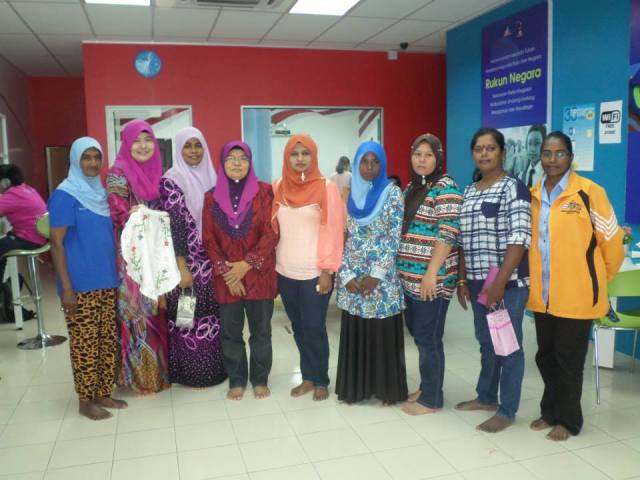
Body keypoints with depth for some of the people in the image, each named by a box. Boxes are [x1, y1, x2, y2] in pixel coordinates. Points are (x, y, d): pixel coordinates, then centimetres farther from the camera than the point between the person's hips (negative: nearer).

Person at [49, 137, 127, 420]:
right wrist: (66, 287, -17)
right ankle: (86, 401, 15)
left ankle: (103, 393, 25)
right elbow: (57, 243, -12)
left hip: (107, 281, 7)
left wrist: (119, 272, 16)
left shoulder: (101, 193, 11)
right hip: (80, 285, -7)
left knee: (108, 341, 11)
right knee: (84, 344, 2)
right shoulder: (65, 195, -9)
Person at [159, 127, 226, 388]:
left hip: (211, 260, 6)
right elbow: (174, 225, -14)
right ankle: (192, 373, 16)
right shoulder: (171, 180, -9)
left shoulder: (210, 177, 10)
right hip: (187, 262, -6)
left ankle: (214, 367, 26)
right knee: (188, 317, 2)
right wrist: (183, 267, -17)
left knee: (211, 313, 12)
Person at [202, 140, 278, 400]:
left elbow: (271, 233, -7)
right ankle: (236, 380, 25)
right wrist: (225, 271, -9)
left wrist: (247, 264, -14)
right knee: (230, 332, 9)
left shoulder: (264, 192, -2)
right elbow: (208, 239, 2)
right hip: (226, 278, 2)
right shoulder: (212, 197, 5)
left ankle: (260, 379, 24)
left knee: (261, 331, 8)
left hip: (259, 274, -1)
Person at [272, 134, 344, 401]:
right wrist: (272, 265, 7)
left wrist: (328, 271, -11)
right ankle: (307, 377, 27)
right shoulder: (278, 188, 6)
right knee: (298, 328, 12)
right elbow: (272, 229, 10)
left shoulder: (326, 188, -6)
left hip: (314, 273, -4)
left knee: (314, 329, 2)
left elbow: (333, 231, -8)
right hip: (285, 272, 4)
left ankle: (321, 381, 20)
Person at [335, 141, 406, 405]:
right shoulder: (349, 195, 7)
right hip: (353, 277, 3)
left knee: (383, 332, 3)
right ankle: (355, 387, 22)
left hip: (382, 277, -3)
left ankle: (386, 388, 18)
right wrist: (346, 275, -4)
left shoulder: (392, 193, -3)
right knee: (354, 331, 8)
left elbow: (395, 237, -8)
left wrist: (377, 275, -13)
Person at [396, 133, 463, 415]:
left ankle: (431, 399, 15)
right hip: (410, 276, 8)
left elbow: (447, 234, -17)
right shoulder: (411, 188, 14)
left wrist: (431, 273, -21)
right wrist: (403, 270, 16)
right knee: (417, 333, 15)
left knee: (428, 337, 1)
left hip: (432, 278, -8)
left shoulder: (445, 187, -10)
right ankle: (427, 386, 32)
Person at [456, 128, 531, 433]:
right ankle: (486, 397, 33)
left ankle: (507, 411, 15)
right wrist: (462, 280, 10)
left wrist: (499, 282, -20)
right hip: (477, 282, 6)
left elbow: (519, 238, -15)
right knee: (486, 342, 18)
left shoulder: (513, 188, -8)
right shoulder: (469, 192, 12)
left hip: (508, 282, -6)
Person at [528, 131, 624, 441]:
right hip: (541, 295, 5)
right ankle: (550, 412, 34)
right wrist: (532, 279, 14)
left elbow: (612, 241, -4)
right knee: (546, 356, 16)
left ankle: (568, 420, 26)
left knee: (569, 359, 8)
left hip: (576, 295, -5)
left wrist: (597, 281, 5)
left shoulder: (589, 192, -11)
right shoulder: (532, 195, 5)